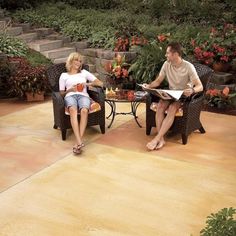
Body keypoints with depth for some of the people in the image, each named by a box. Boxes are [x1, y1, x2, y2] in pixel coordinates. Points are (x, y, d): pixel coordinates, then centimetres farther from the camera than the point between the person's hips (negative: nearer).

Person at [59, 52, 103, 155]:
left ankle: (78, 142, -49)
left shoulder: (84, 72, 30)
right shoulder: (64, 75, 28)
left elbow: (100, 83, 22)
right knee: (73, 110, -40)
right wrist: (70, 89, 0)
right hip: (70, 96, -1)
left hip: (83, 95, 1)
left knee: (84, 110, -39)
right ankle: (80, 142, -53)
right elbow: (61, 93, 20)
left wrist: (87, 84, 6)